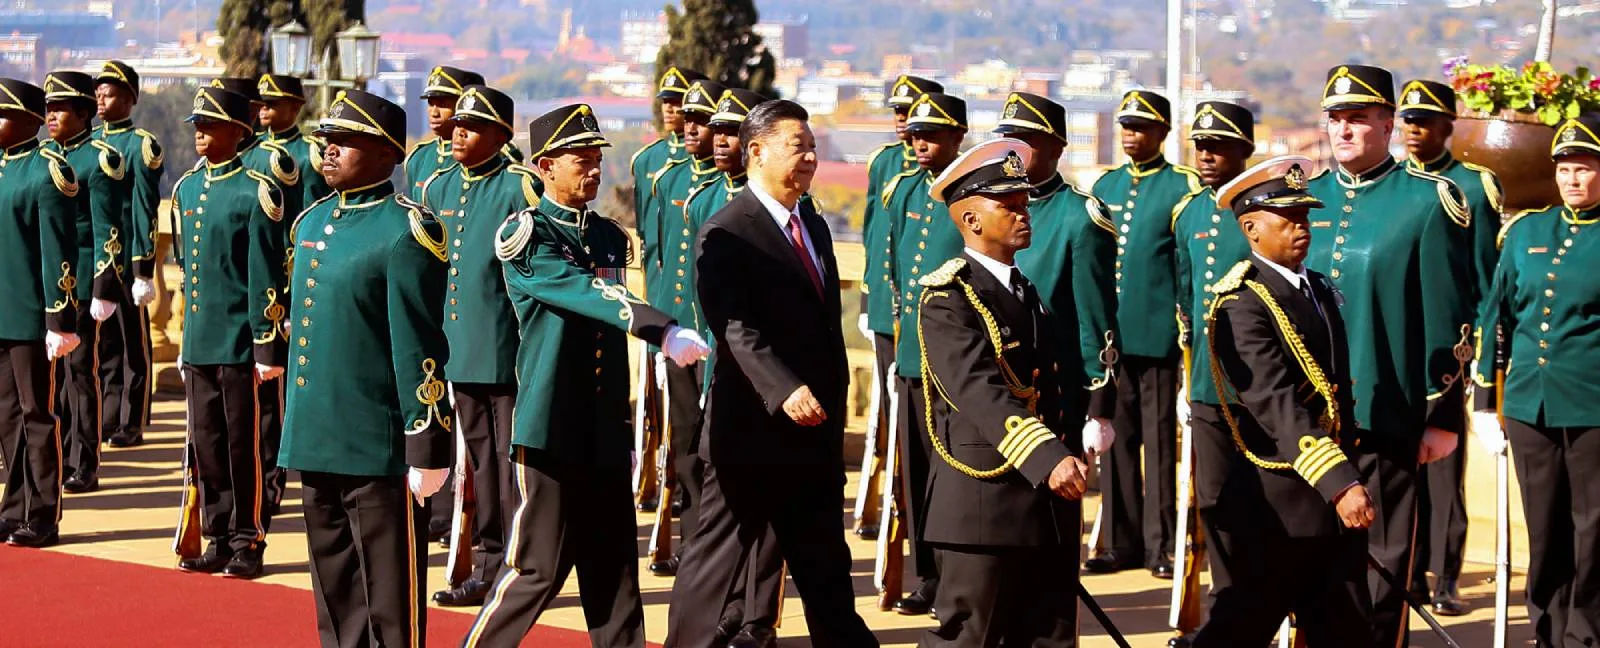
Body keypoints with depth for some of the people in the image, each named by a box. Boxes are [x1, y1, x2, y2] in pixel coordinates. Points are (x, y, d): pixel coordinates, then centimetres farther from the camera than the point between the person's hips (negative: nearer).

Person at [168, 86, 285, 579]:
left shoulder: (256, 192, -9)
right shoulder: (185, 189, 11)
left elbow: (267, 275, -10)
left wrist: (267, 344, -12)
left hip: (238, 340, -6)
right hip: (197, 340, 6)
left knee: (243, 445, 1)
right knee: (205, 443, 9)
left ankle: (247, 543, 8)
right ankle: (218, 539, 18)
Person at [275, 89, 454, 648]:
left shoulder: (406, 231, -12)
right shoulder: (313, 221, 13)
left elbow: (421, 350, -14)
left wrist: (427, 449, -15)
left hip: (379, 449, -8)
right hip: (315, 443, 8)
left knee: (390, 602, 0)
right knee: (336, 595, 15)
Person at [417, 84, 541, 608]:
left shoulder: (520, 186, -9)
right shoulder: (438, 187, 12)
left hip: (508, 351, -6)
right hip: (460, 349, 7)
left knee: (511, 460, -2)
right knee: (480, 460, 12)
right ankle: (490, 565, 19)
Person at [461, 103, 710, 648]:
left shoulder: (610, 238, 13)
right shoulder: (526, 236, -9)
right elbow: (588, 294, -24)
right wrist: (664, 332, -36)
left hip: (606, 434, 7)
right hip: (549, 432, -7)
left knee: (614, 569, 7)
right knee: (537, 567, -4)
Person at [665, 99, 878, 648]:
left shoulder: (815, 227, 14)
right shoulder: (726, 234, -13)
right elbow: (736, 328, -25)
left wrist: (834, 406, 14)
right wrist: (784, 390, -37)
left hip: (817, 427, 8)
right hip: (753, 428, -8)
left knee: (825, 561, 14)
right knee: (719, 552, 1)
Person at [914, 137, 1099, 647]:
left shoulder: (1028, 292, 17)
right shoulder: (947, 299, -12)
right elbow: (982, 393, -25)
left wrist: (1070, 461, 15)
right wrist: (1048, 458, -35)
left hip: (1049, 505, 8)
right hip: (984, 504, -8)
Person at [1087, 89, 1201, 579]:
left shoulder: (1182, 187, -2)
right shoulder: (1105, 185, 13)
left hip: (1157, 334, -5)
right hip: (1109, 335, 5)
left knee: (1159, 441, 1)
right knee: (1116, 440, 8)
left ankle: (1160, 545, 7)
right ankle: (1122, 543, 15)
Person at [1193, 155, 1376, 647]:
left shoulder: (1321, 289, 12)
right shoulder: (1241, 303, -15)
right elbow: (1275, 403, -26)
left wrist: (1347, 471, 12)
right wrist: (1340, 482, -34)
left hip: (1335, 496, 8)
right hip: (1280, 500, -8)